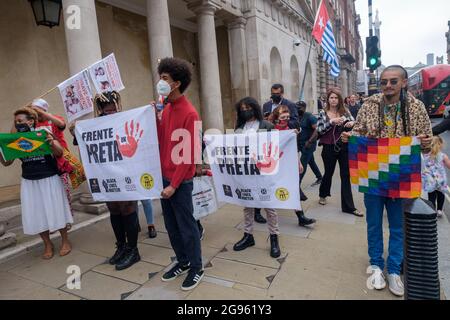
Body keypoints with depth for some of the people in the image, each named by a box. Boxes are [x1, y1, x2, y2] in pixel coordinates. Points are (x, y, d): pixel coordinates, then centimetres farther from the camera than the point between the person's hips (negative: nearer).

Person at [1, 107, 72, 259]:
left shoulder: (45, 134, -9)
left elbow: (59, 153, -16)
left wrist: (52, 143, -37)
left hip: (49, 179, -4)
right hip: (29, 182, 4)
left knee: (55, 211, 4)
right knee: (36, 214, 7)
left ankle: (65, 241, 21)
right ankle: (47, 245, 23)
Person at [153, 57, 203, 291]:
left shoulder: (189, 113, -16)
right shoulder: (166, 108, 10)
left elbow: (188, 154, -18)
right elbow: (161, 142, 12)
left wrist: (174, 184, -17)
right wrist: (155, 118, 0)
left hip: (180, 181, -8)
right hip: (164, 176, 8)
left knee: (186, 225, 4)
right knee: (171, 225, 17)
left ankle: (196, 268, 23)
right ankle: (183, 262, 34)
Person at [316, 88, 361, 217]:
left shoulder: (345, 112, 4)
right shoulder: (323, 113, 0)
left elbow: (354, 124, 2)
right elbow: (319, 130, -9)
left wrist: (352, 123, -20)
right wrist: (331, 121, -20)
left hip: (344, 147, 1)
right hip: (329, 148, -1)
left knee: (346, 175, 1)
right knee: (328, 173, 13)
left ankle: (348, 206, 7)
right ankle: (323, 194, 40)